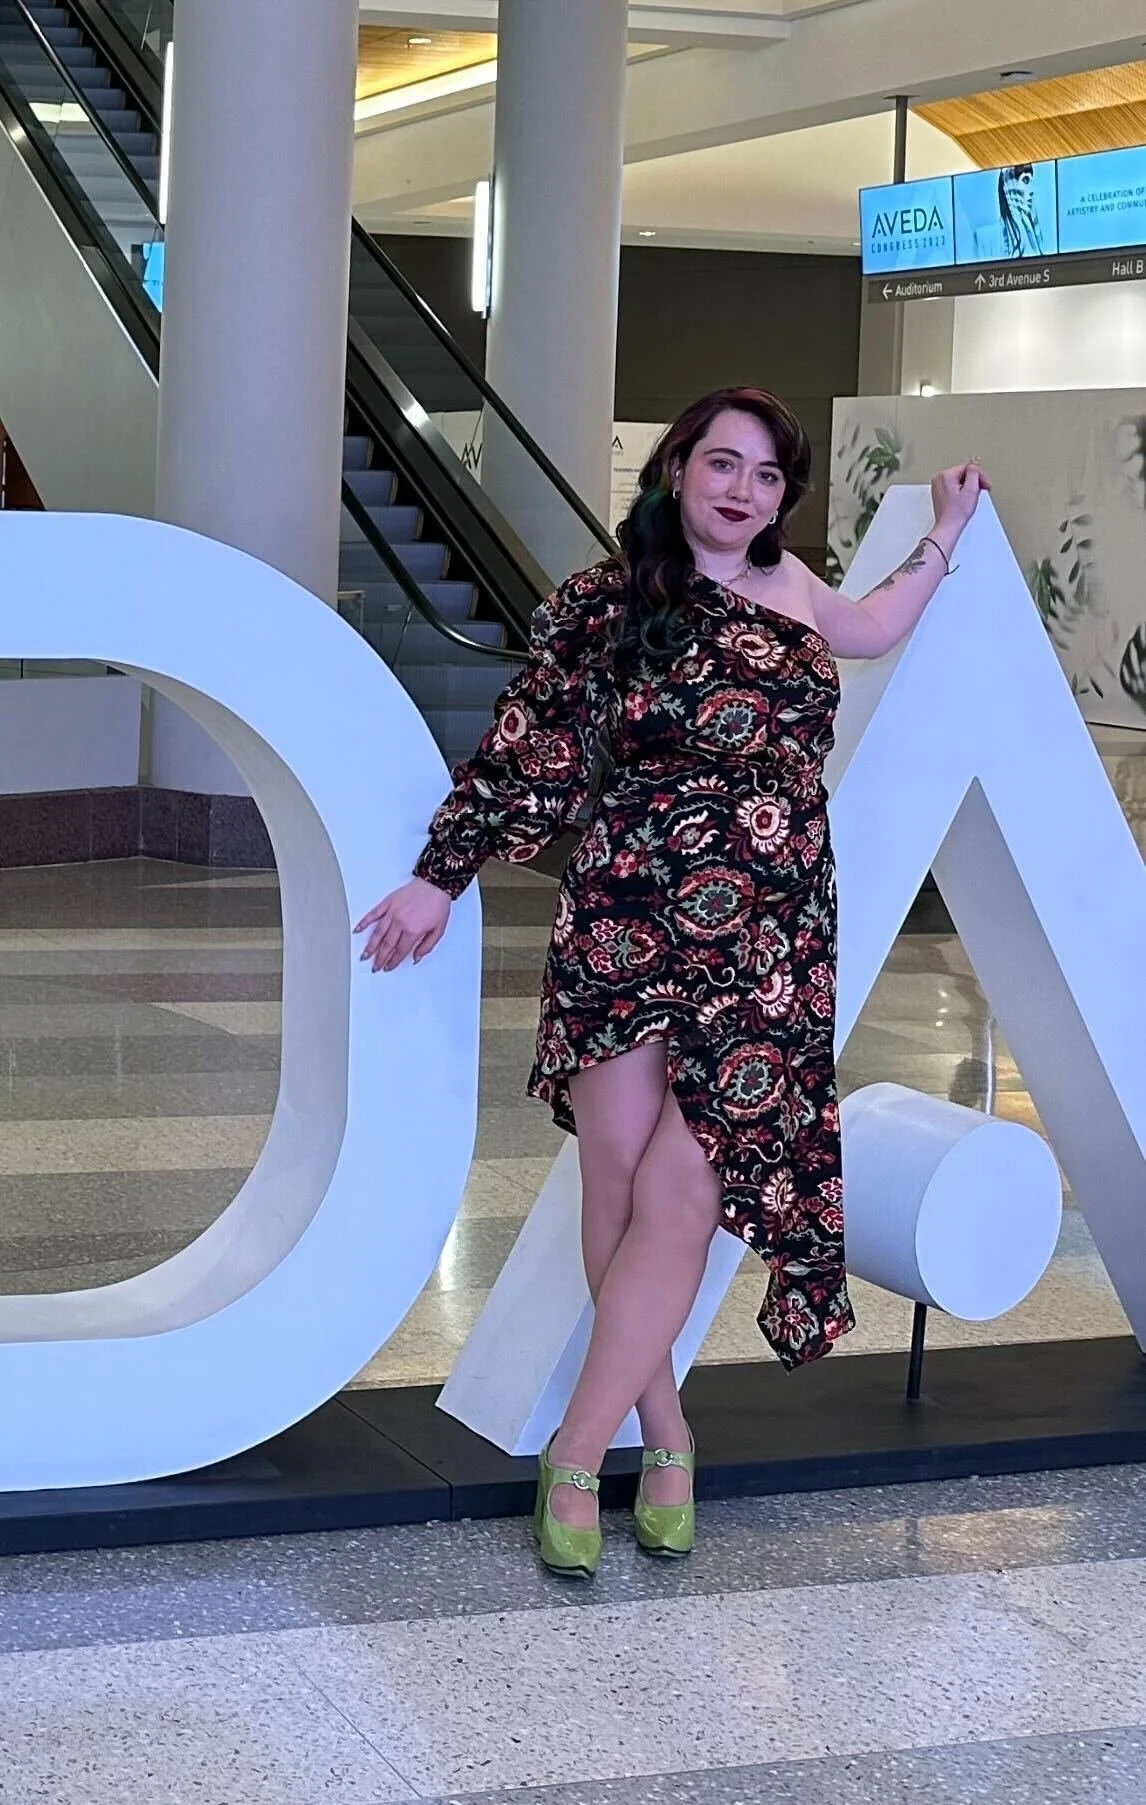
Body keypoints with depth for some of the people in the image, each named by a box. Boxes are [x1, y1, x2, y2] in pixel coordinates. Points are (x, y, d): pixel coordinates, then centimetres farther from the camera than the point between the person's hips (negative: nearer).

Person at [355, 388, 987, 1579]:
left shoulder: (789, 587, 13)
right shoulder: (607, 602, -1)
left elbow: (866, 635, 36)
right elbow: (530, 751, 3)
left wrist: (942, 539, 37)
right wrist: (442, 878, 3)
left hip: (766, 953, 2)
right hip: (627, 929, -2)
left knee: (675, 1203, -7)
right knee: (618, 1193, -3)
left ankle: (578, 1458, 2)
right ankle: (665, 1438, 15)